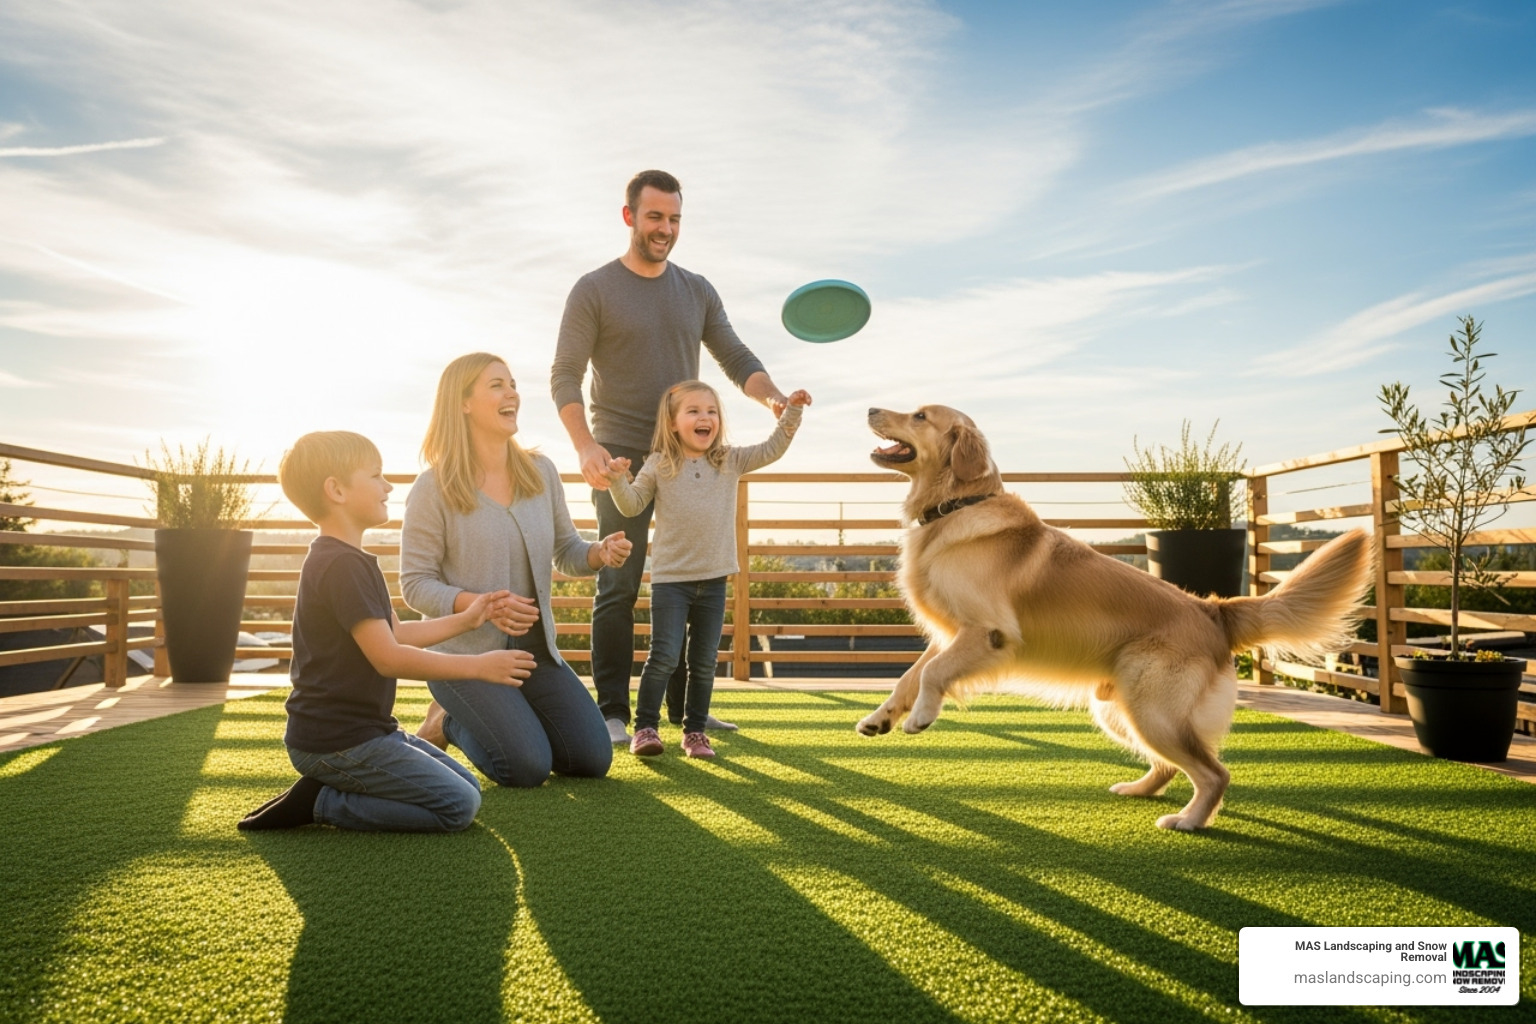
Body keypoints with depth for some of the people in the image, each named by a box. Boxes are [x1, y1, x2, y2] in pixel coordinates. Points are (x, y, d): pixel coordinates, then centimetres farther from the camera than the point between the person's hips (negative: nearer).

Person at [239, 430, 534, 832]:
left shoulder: (350, 561, 14)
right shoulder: (341, 565, -20)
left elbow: (394, 634, 18)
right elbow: (387, 657, -25)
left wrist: (466, 620, 13)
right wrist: (478, 666, -20)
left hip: (362, 729, 10)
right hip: (337, 742, -10)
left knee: (467, 785, 12)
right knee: (459, 806, -13)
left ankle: (329, 790, 8)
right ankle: (320, 803, -6)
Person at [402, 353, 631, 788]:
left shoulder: (541, 472, 2)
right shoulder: (434, 487, -12)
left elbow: (566, 552, 10)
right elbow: (415, 583, -11)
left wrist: (600, 553, -13)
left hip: (534, 649, 5)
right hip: (465, 653, -5)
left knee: (594, 760, -1)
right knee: (528, 768, -16)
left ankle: (511, 720, 24)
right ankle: (446, 722, 13)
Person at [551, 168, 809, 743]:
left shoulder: (697, 292, 13)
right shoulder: (595, 291, 0)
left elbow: (736, 358, 12)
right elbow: (564, 376, -6)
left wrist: (771, 396, -10)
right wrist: (585, 446, -21)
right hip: (622, 459, -4)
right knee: (619, 586, -4)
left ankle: (685, 707, 17)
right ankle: (612, 711, 5)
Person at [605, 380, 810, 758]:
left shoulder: (730, 462, 7)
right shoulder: (659, 465, 0)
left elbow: (772, 449, 9)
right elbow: (632, 505, 3)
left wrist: (791, 412, 0)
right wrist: (619, 480, -15)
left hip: (713, 578, 3)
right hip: (670, 578, -3)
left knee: (704, 662, 9)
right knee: (664, 656, -7)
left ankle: (695, 731, 20)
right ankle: (645, 727, 4)